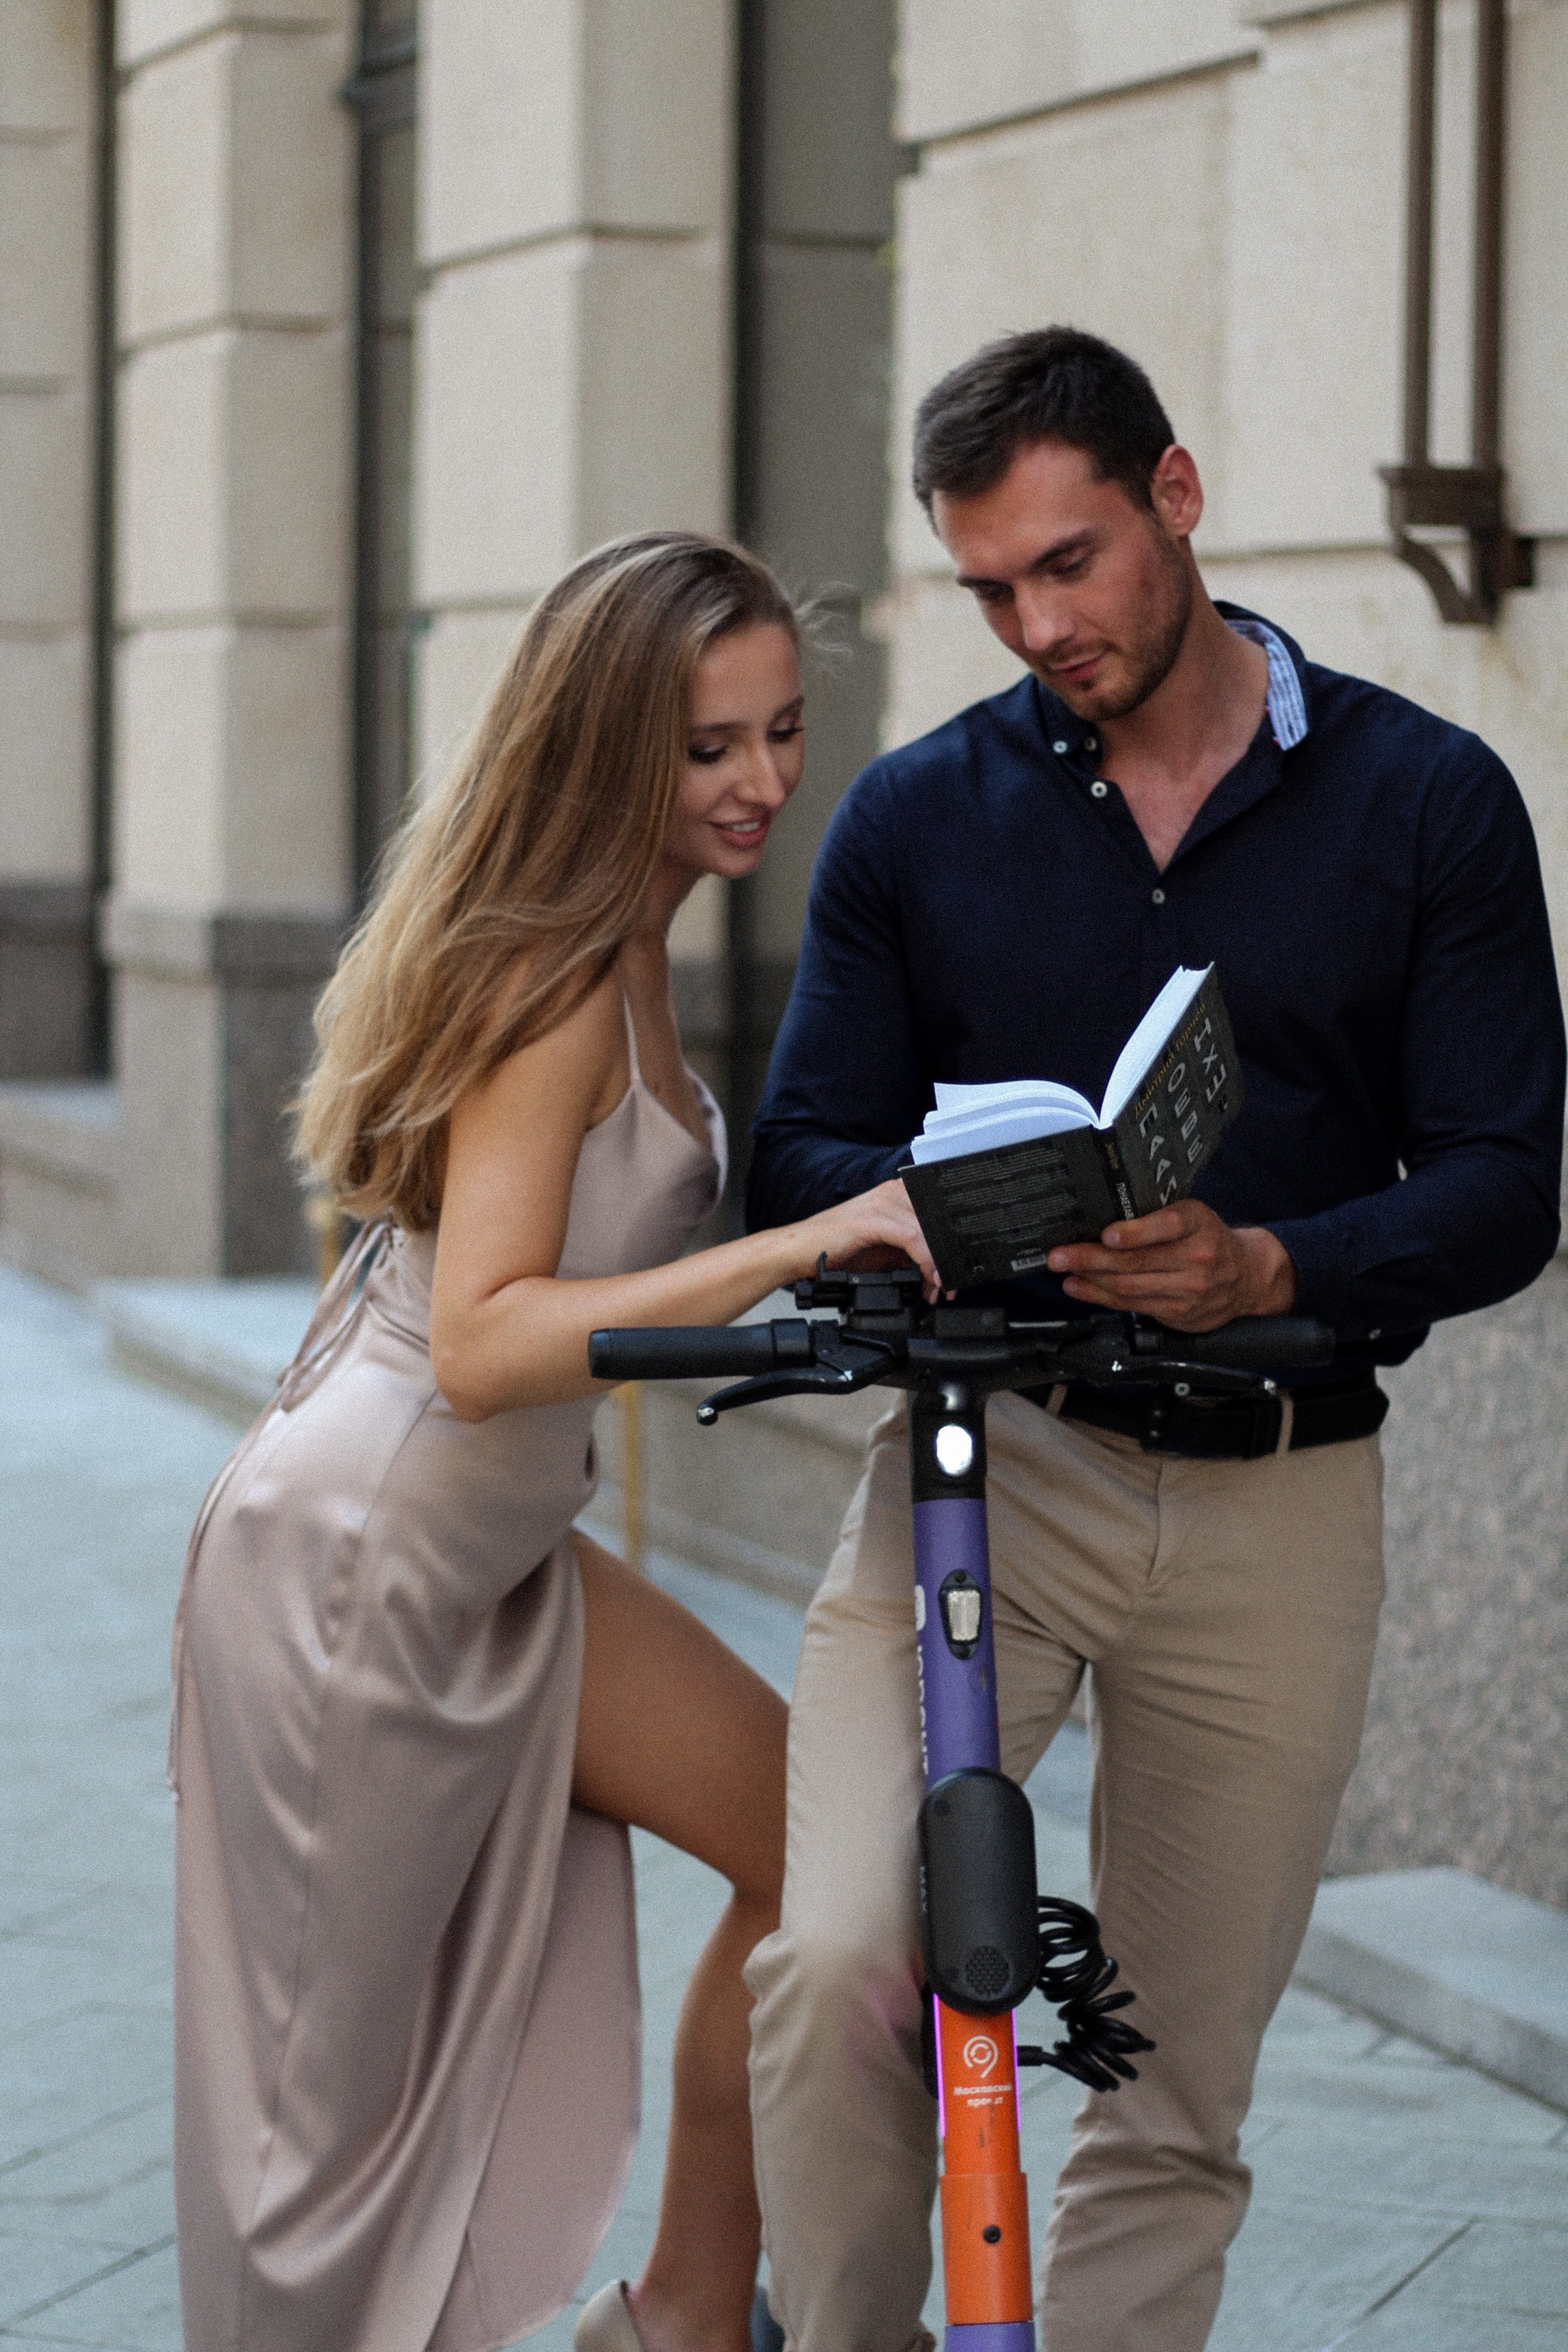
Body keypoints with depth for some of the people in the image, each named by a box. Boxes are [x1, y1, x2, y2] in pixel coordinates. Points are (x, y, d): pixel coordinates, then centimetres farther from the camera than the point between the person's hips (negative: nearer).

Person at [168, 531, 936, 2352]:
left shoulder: (618, 948, 6)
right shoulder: (558, 979, -24)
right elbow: (481, 1342, -34)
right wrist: (792, 1247, -40)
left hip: (487, 1552, 9)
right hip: (361, 1568, -9)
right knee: (350, 2072, 5)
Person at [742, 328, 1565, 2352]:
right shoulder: (913, 819, 7)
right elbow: (802, 1159, 4)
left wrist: (1267, 1266, -23)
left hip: (1280, 1497, 0)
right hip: (986, 1454, 0)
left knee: (1178, 2107, 6)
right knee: (835, 1963, -22)